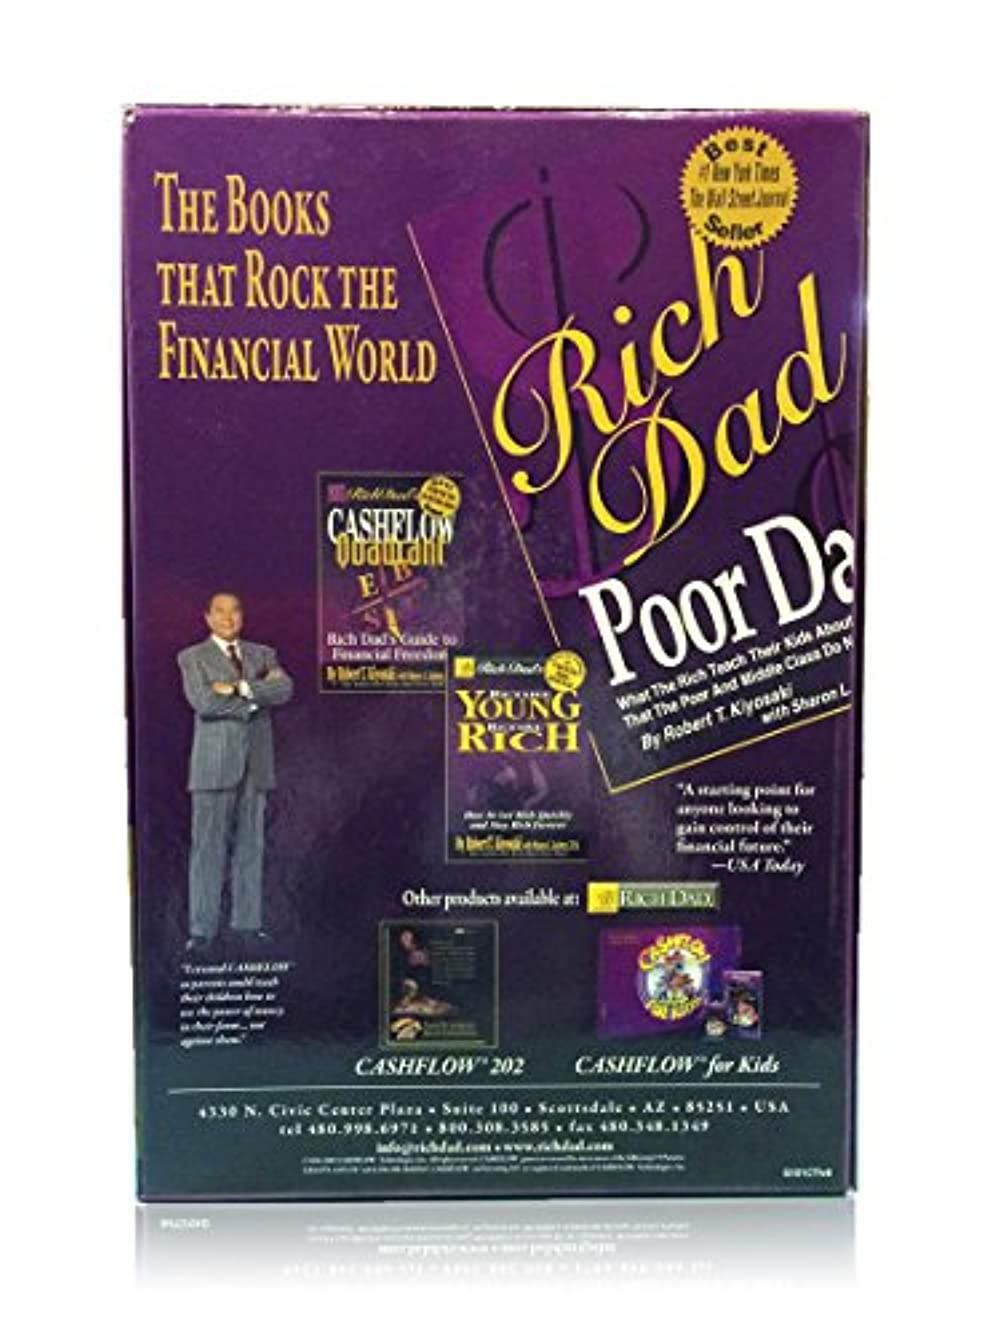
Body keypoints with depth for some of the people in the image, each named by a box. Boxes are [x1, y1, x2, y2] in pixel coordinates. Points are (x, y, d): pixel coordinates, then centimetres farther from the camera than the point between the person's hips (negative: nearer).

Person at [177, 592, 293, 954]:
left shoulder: (263, 654, 17)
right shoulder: (192, 657, 6)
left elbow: (284, 689, -2)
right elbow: (203, 701, -11)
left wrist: (240, 687, -13)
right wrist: (257, 699, -7)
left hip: (256, 761, 3)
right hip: (214, 761, -3)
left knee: (251, 844, 5)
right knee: (208, 846, -3)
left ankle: (247, 923, 12)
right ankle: (202, 929, 2)